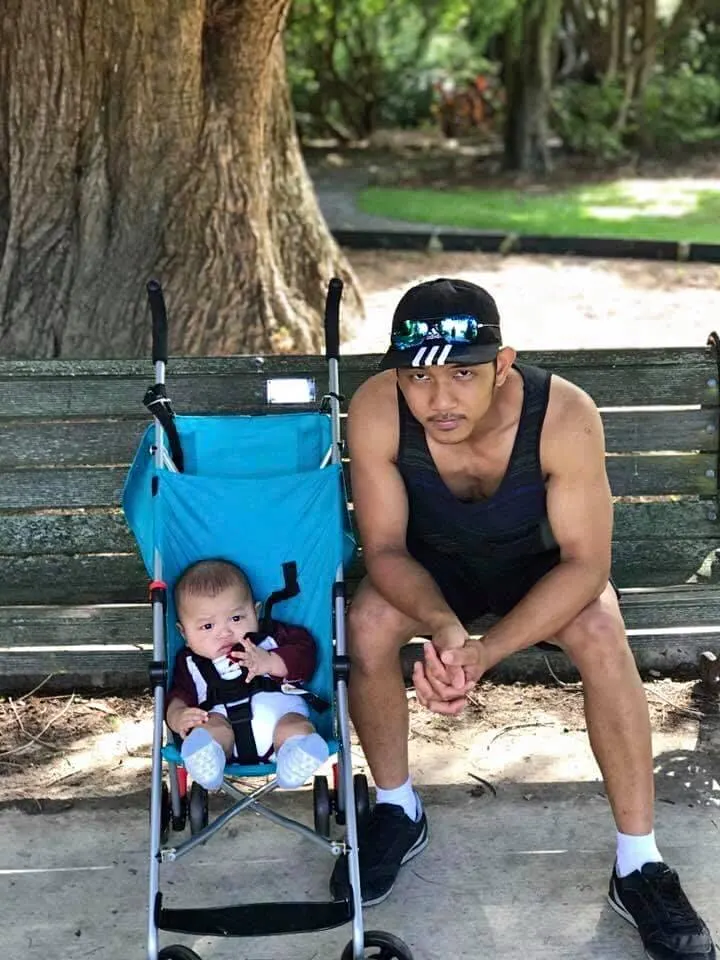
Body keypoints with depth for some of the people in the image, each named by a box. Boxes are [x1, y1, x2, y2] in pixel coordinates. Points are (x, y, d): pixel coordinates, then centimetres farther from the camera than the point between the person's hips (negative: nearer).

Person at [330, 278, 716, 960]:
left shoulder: (566, 417, -37)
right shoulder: (376, 411, -32)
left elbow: (585, 564, -30)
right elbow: (385, 548, -23)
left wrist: (484, 653, -43)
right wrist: (441, 623, -45)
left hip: (540, 563, -1)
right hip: (433, 561, 2)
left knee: (602, 636, -29)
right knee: (368, 625, -26)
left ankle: (638, 865, -15)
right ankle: (397, 811, 0)